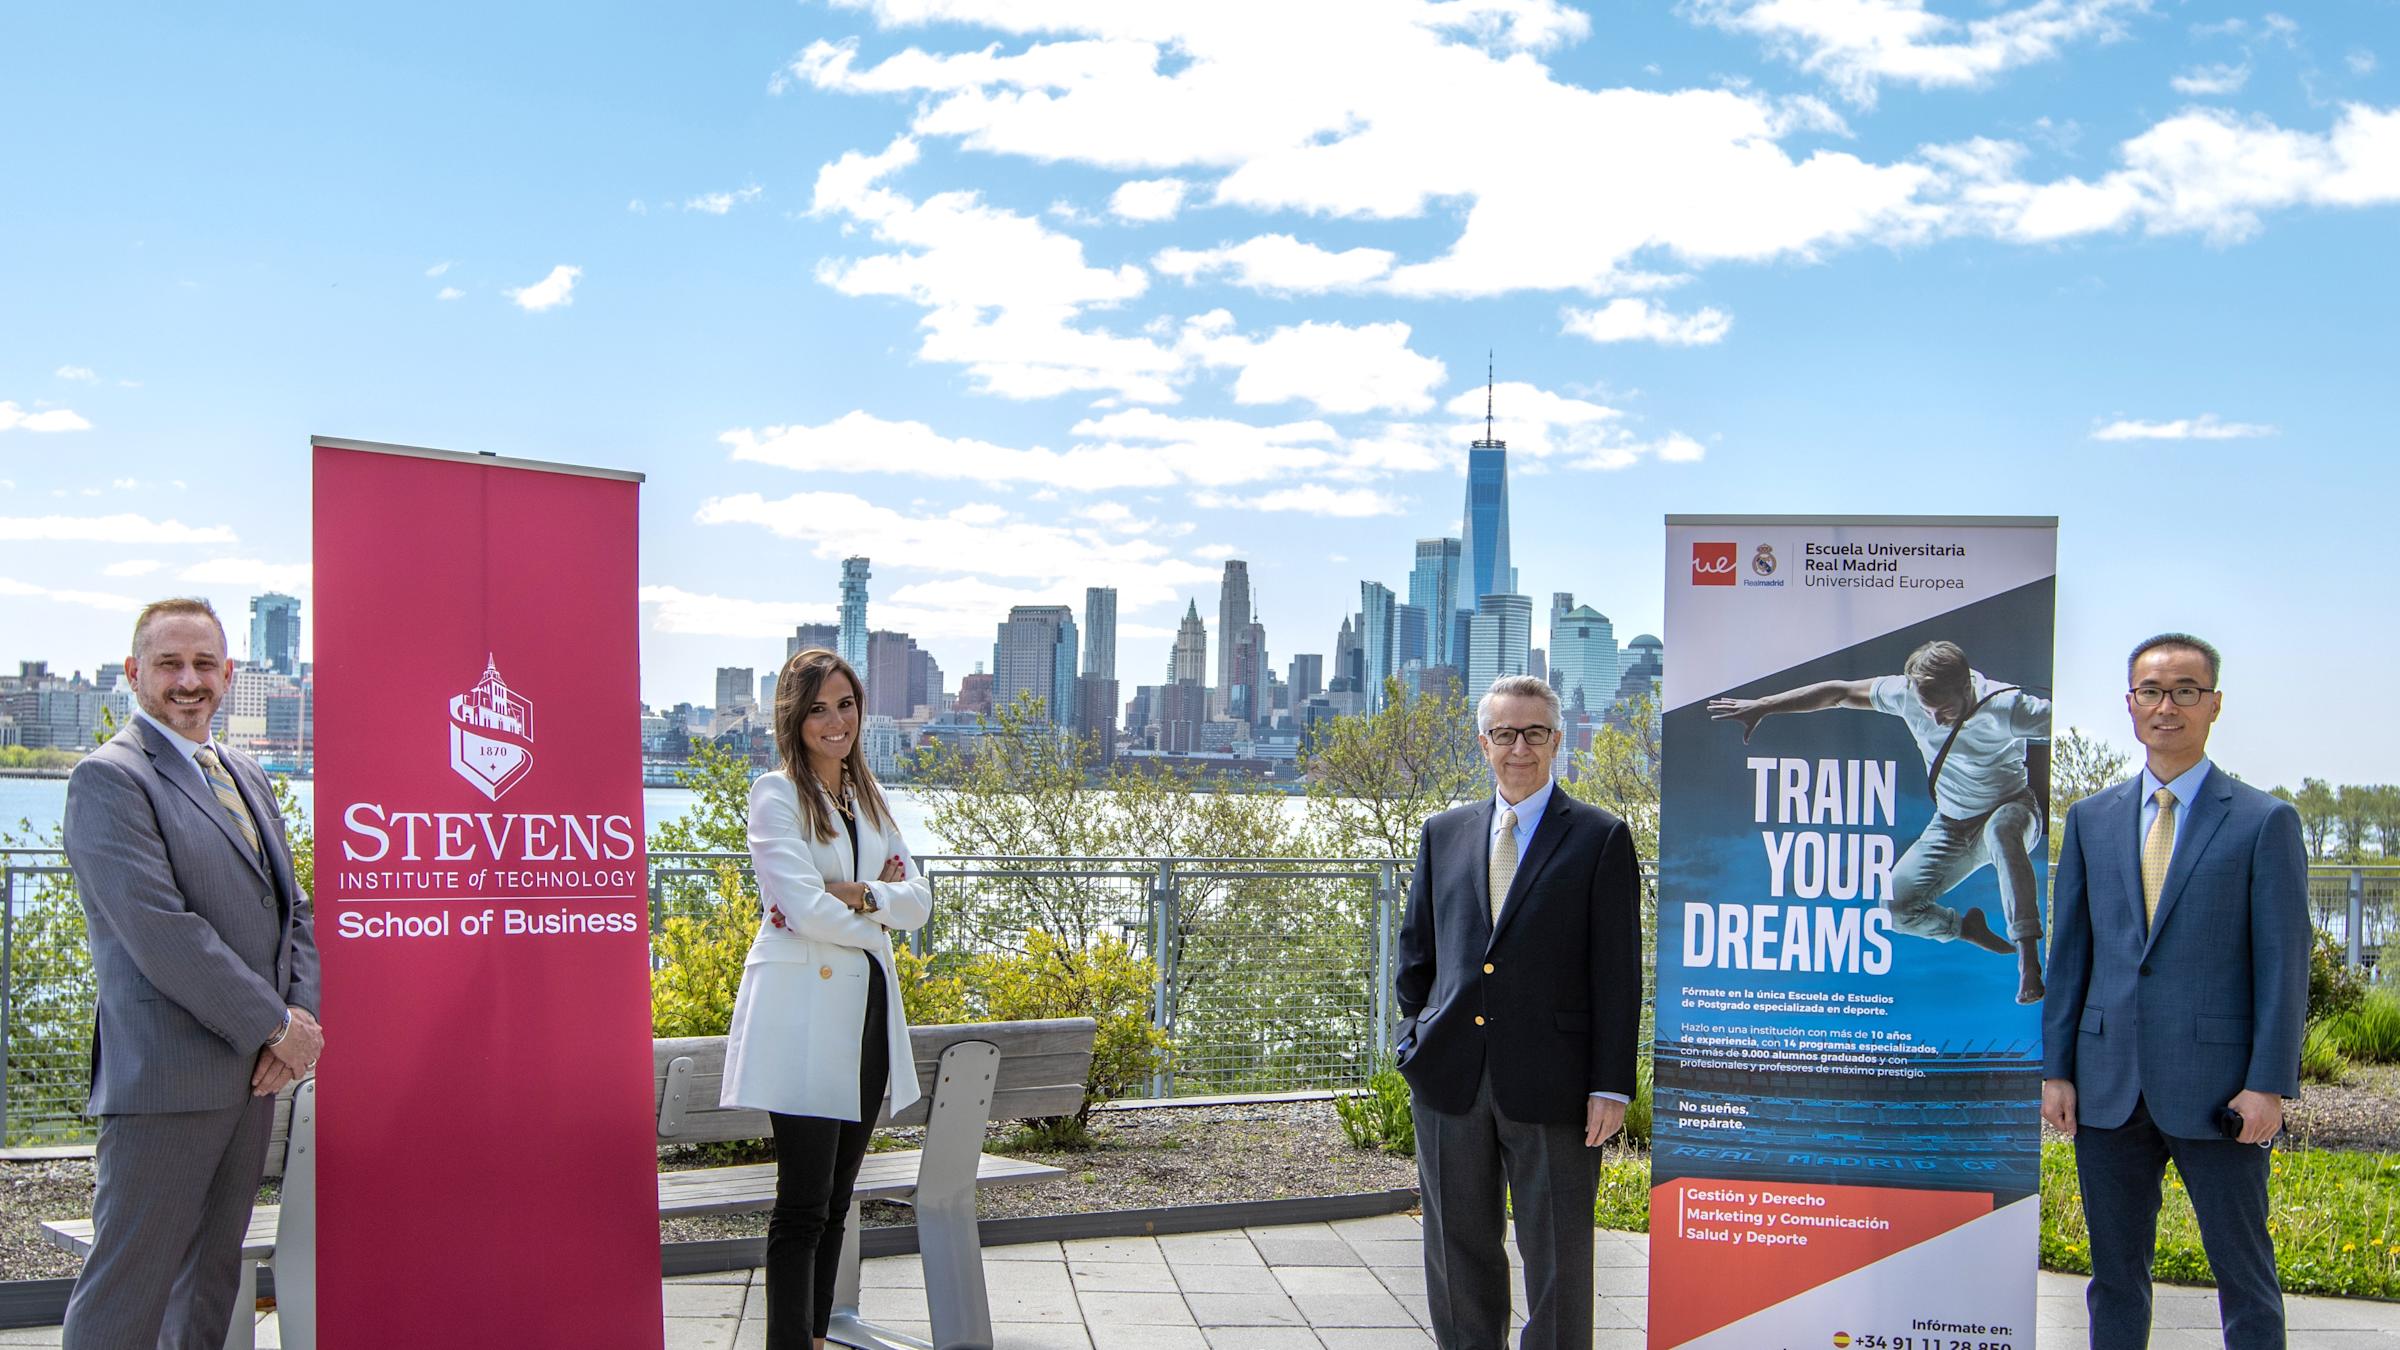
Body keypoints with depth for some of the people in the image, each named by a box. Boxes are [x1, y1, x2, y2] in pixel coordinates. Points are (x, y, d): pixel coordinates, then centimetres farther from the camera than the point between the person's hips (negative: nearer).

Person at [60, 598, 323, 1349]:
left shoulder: (244, 778, 17)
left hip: (254, 1069, 8)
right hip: (165, 1080, -8)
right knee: (129, 1288, -4)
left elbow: (291, 908, 17)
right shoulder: (110, 777, -9)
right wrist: (276, 1025, -15)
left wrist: (300, 1017, -2)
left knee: (212, 1273, 15)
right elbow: (159, 931, -18)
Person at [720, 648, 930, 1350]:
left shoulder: (868, 797, 16)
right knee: (803, 1205, -10)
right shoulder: (776, 794, -5)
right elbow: (805, 909, -15)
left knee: (835, 1200, 10)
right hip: (802, 1009, -7)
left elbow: (918, 900, 8)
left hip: (865, 1004, 7)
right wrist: (876, 921, -1)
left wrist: (861, 895, -10)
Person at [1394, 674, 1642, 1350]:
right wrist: (1415, 1038, 9)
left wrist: (1611, 1086, -9)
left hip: (1551, 1084, -4)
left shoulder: (1601, 839, -1)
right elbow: (1417, 948, 18)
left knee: (1558, 1256, 3)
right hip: (1450, 1078, 4)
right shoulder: (1444, 833, 12)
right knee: (1459, 1249, 13)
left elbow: (1618, 973, -4)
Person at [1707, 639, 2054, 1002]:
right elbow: (1840, 692, -4)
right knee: (1897, 904, -16)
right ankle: (1966, 928, 16)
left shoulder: (2005, 706, -27)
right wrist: (1762, 706, -3)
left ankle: (2028, 959, -39)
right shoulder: (1906, 693, -16)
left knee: (2000, 829, -42)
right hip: (1951, 826, 4)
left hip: (2012, 811, -4)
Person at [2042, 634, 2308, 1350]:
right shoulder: (2092, 819, 10)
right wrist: (2056, 1068, 5)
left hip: (2215, 1092, -3)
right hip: (2109, 1086, 4)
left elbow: (2283, 963, -4)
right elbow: (2068, 951, 10)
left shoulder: (2265, 821, -1)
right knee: (2115, 1272, 11)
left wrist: (2269, 1084, -10)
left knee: (2245, 1275, 5)